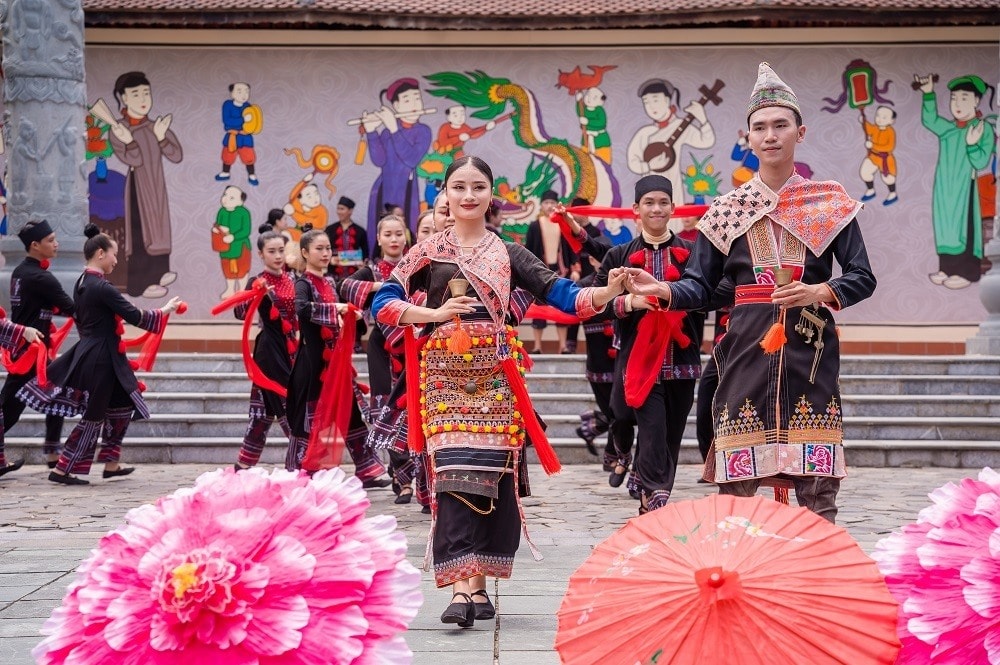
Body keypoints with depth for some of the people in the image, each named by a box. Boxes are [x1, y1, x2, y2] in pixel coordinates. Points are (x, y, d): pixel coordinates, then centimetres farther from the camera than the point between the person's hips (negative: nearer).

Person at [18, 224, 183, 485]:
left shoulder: (81, 283, 9)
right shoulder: (102, 287, -19)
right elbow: (135, 316, -18)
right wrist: (165, 310, -6)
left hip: (88, 353, 9)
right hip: (101, 358, -9)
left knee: (121, 408, 18)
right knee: (94, 417, 1)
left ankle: (111, 464, 22)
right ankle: (61, 470, 6)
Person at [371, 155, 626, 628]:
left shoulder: (508, 253, 13)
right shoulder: (428, 252, 11)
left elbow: (559, 293, 2)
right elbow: (383, 303, 4)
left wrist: (607, 292, -15)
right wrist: (434, 313, -9)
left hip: (496, 374, 1)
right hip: (446, 374, -1)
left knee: (495, 475, -2)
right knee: (455, 473, -13)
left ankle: (478, 584, 8)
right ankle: (461, 587, -17)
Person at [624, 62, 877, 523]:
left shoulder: (831, 203, 7)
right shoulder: (727, 209, 9)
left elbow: (862, 277, 5)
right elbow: (701, 285, 8)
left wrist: (820, 292, -14)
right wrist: (664, 291, -13)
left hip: (810, 350, -1)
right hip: (747, 351, 1)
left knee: (817, 486, -2)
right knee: (735, 486, 0)